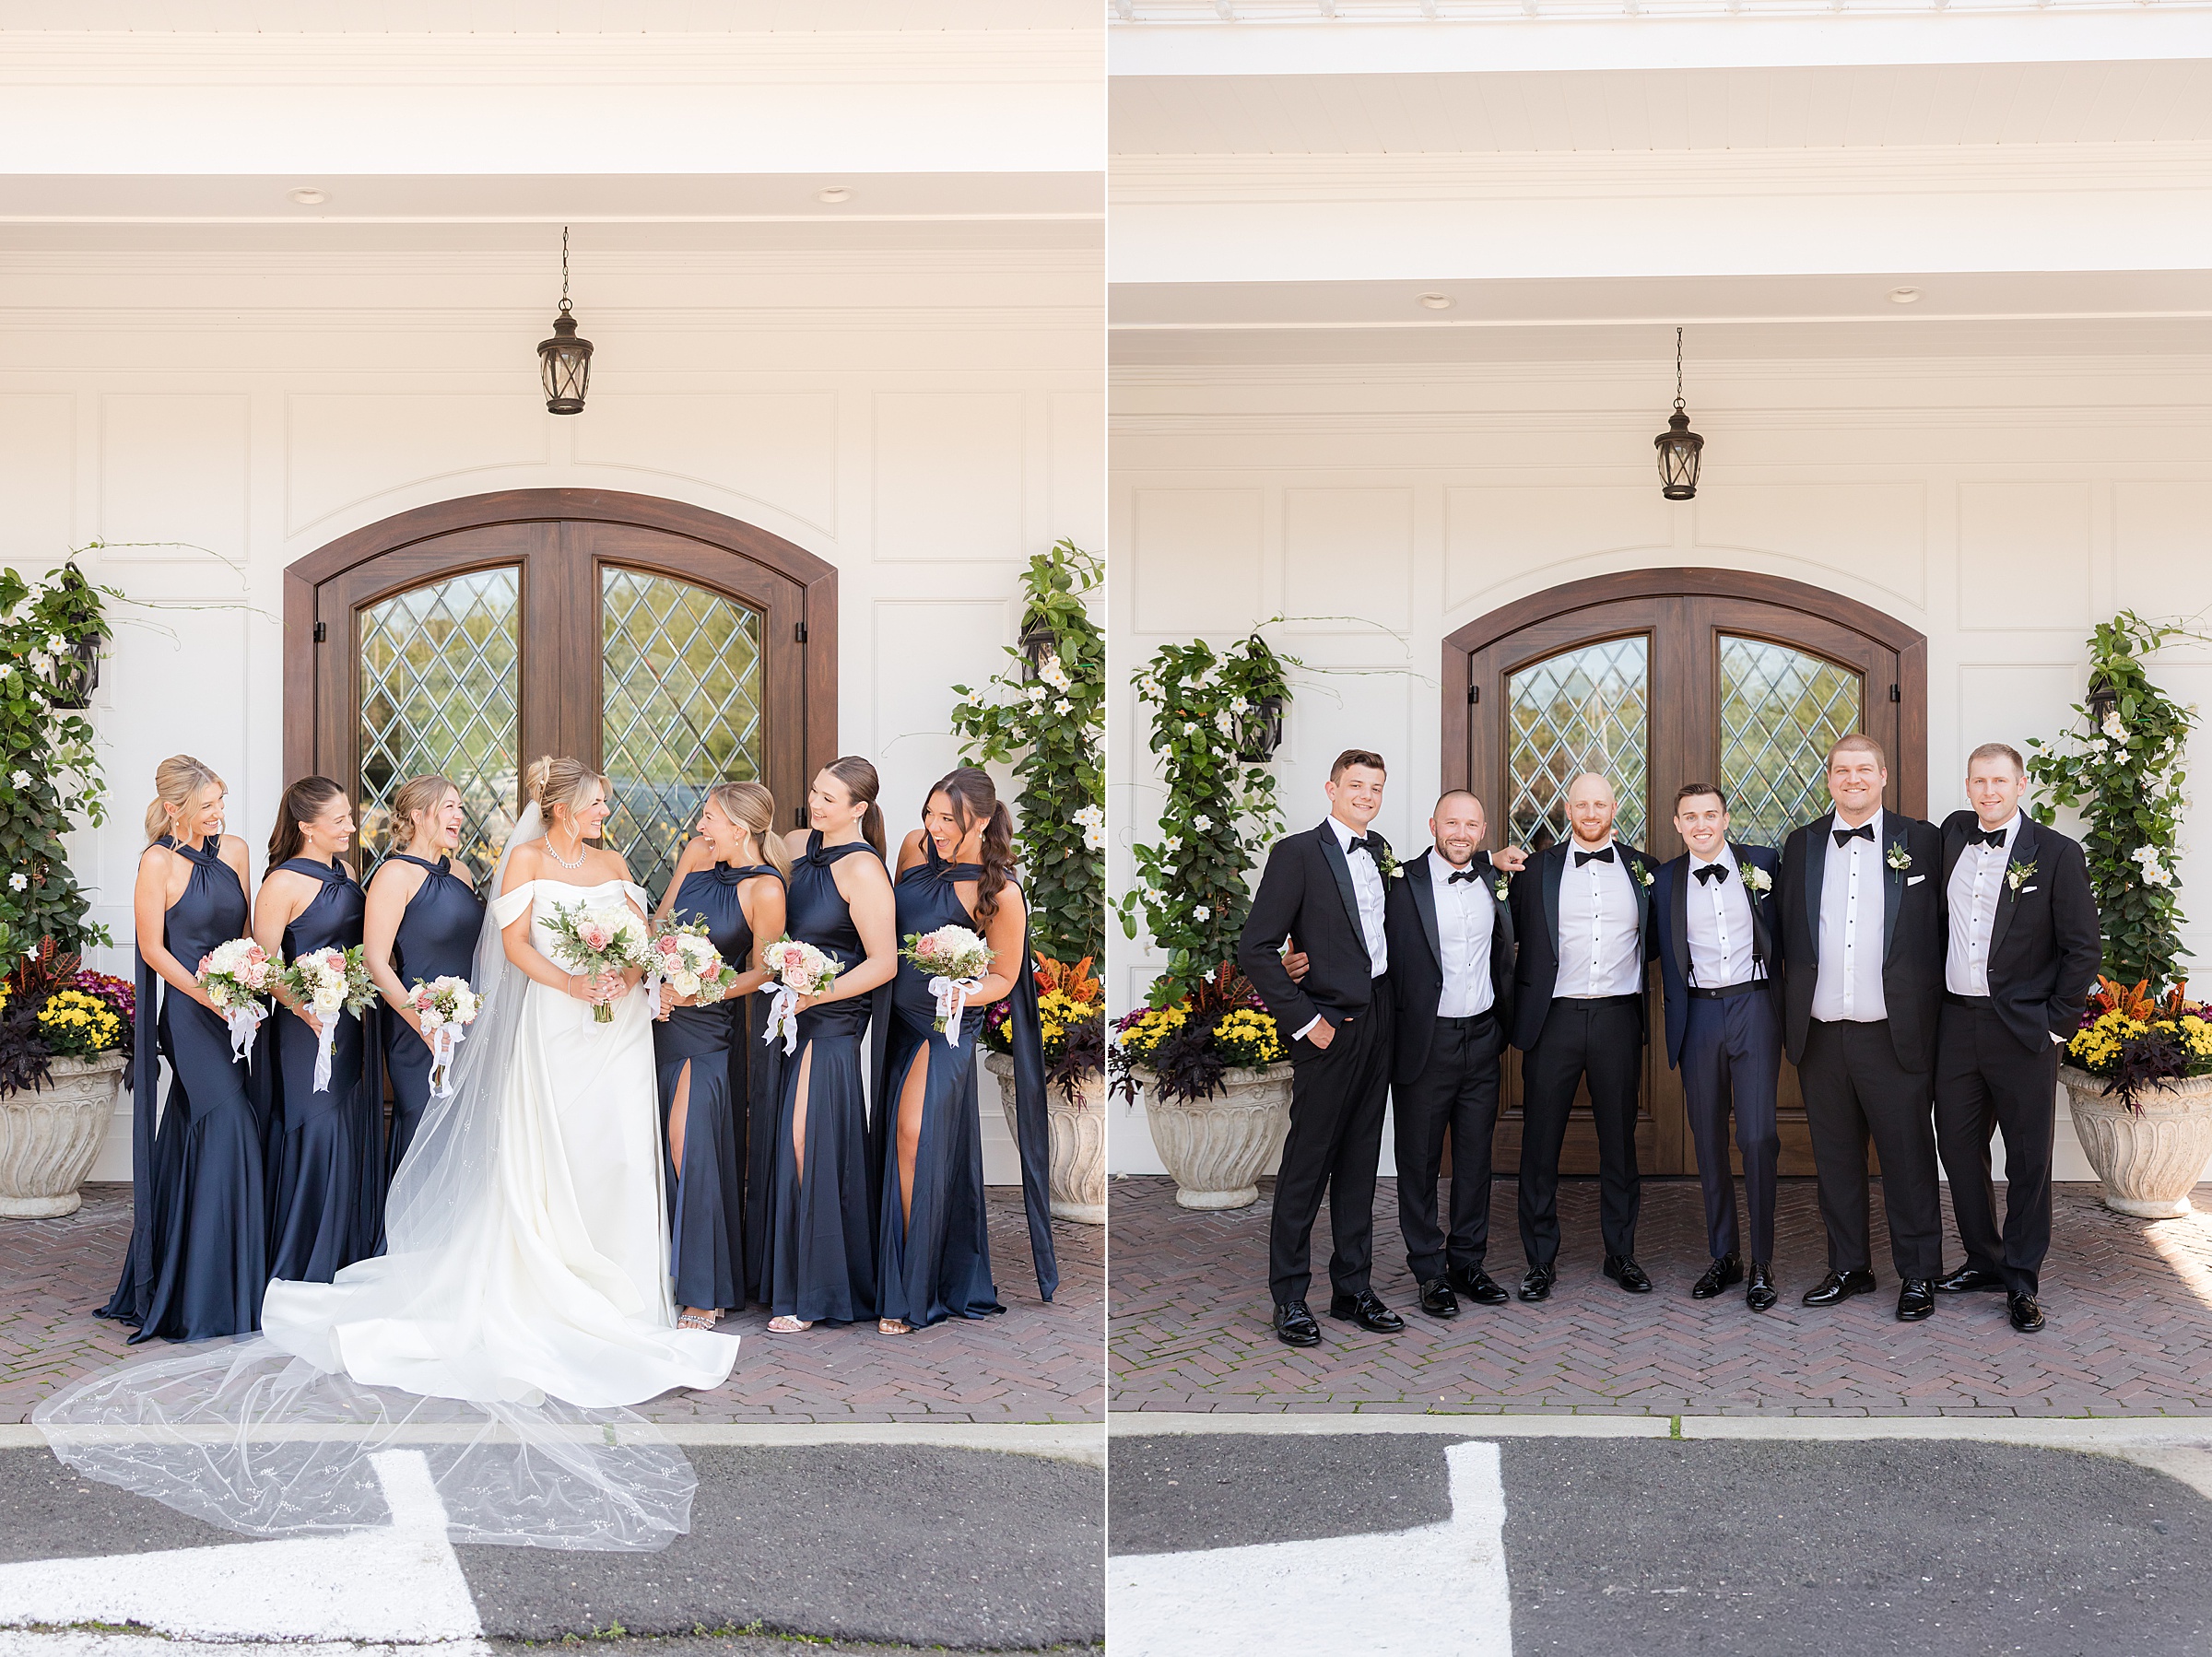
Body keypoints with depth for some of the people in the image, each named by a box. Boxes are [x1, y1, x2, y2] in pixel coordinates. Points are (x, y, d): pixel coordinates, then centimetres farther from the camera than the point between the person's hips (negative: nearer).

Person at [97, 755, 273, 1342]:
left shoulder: (233, 849, 8)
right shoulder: (159, 862, -9)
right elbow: (153, 948, -7)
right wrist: (211, 999, -13)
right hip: (189, 1011, -5)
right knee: (226, 1126, -11)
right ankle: (209, 1294, -3)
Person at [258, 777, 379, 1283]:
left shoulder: (345, 873, 12)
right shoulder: (283, 884, -11)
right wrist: (302, 1007, -27)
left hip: (357, 1025, 8)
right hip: (311, 1029, -8)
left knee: (358, 1134, 10)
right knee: (317, 1134, -6)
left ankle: (353, 1257, 20)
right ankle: (303, 1267, 5)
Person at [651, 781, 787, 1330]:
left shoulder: (765, 890, -14)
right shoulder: (697, 853, 3)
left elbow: (762, 972, -7)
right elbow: (659, 924, 13)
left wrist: (697, 992, -16)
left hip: (710, 1026, -6)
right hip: (663, 1015, 6)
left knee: (690, 1147, -10)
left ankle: (703, 1296, -1)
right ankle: (663, 1276, 19)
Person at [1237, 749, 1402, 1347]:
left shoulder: (1380, 851, 12)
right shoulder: (1296, 852, -8)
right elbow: (1256, 949, -12)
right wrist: (1304, 1020, -13)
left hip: (1378, 1022, 6)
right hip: (1329, 1024, -6)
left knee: (1360, 1161, 12)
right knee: (1307, 1162, -2)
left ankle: (1352, 1287, 21)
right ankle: (1289, 1297, 7)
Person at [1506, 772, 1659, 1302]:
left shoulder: (1640, 868, 10)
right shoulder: (1539, 868, 5)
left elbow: (1655, 941, 16)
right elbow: (1519, 935, 4)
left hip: (1618, 1018, 2)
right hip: (1554, 1017, -1)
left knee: (1619, 1138, 9)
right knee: (1541, 1141, 1)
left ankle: (1621, 1253, 20)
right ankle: (1541, 1259, 10)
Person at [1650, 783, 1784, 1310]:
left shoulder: (1763, 864, 3)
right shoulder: (1665, 880, 7)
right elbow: (1657, 950, 11)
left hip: (1754, 1009, -2)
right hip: (1698, 1015, 2)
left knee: (1758, 1137, -8)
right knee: (1708, 1140, 7)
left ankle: (1762, 1263, 1)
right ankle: (1723, 1256, 19)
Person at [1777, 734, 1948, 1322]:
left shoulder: (1920, 841, 1)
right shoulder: (1801, 845, 10)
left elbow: (1940, 931, 3)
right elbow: (1790, 936, 12)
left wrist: (1926, 1010, -2)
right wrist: (1794, 1016, 7)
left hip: (1893, 1033, -3)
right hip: (1820, 1034, 3)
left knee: (1907, 1156, 2)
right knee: (1835, 1156, 11)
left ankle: (1919, 1274, 13)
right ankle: (1849, 1267, 23)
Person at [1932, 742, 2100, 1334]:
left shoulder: (2057, 853, -6)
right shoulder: (1952, 835, 8)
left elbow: (2083, 947, -4)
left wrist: (2058, 1023, -7)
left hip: (2024, 1029, -4)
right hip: (1956, 1021, 4)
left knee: (2028, 1159, 4)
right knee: (1958, 1146, 11)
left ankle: (2022, 1280, 14)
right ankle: (1984, 1259, 27)